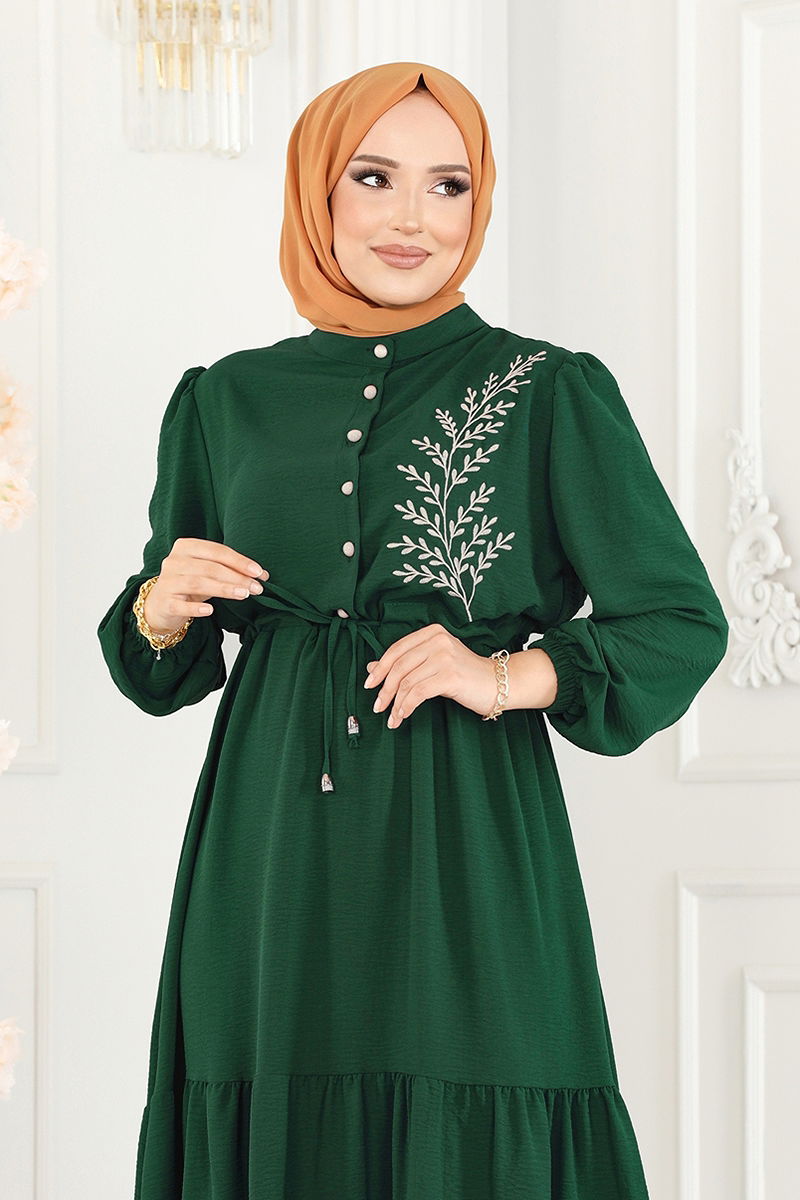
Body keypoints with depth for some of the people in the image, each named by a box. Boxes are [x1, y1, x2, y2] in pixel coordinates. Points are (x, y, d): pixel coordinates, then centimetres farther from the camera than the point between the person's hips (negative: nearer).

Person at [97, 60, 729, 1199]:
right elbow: (159, 667, 17)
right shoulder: (225, 401, 9)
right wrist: (163, 606, -5)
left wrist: (509, 676, -11)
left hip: (470, 851, -2)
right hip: (275, 860, 3)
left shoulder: (554, 395, 0)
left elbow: (682, 625, 2)